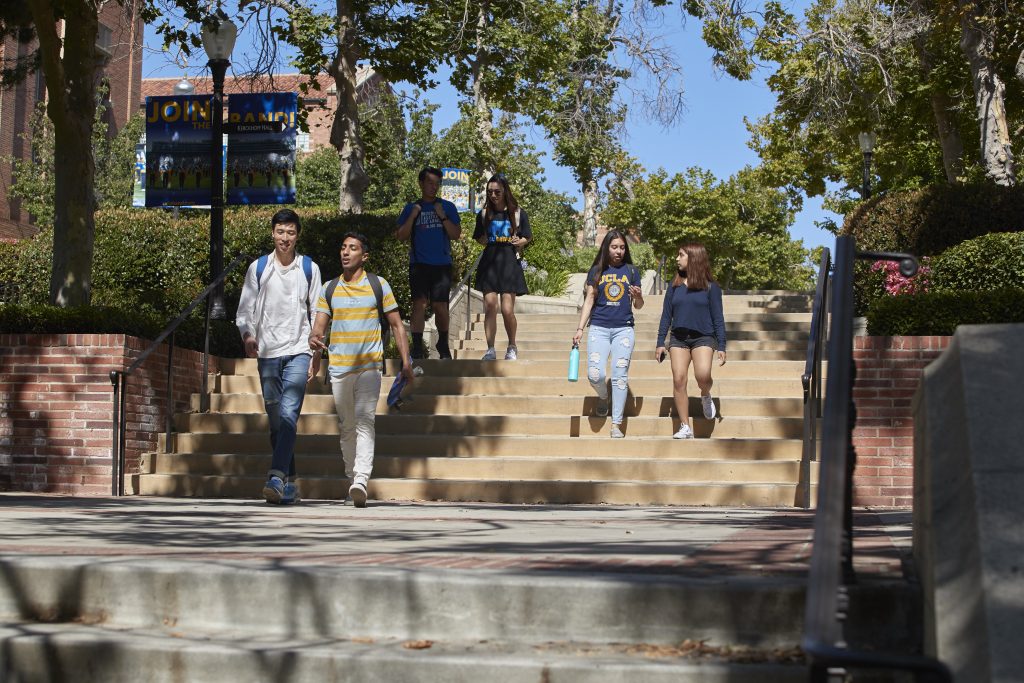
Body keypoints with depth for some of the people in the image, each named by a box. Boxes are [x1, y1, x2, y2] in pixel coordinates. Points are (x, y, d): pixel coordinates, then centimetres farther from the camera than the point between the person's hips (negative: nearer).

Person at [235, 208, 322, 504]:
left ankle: (277, 477, -27)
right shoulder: (258, 268, 8)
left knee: (288, 415, -18)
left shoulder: (309, 268, 7)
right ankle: (290, 482, 13)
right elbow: (245, 309, 6)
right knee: (275, 421, 5)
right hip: (267, 353, 2)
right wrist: (248, 335, -14)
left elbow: (317, 313, 9)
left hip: (298, 351, -2)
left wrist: (316, 354, 3)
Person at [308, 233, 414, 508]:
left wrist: (406, 362, 1)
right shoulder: (329, 289, 10)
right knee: (346, 426, 9)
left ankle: (362, 480, -28)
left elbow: (397, 324, 7)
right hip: (339, 368, 3)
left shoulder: (379, 285, 4)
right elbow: (319, 326, 7)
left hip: (369, 366, -3)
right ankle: (352, 480, 20)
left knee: (364, 422, -17)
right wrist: (314, 338, -17)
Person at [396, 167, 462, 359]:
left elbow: (456, 234, 3)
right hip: (419, 264, 0)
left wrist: (442, 216, -9)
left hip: (442, 264, 0)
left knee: (440, 306, -1)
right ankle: (417, 347, -8)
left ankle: (443, 345, 18)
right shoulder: (411, 208, 9)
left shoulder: (448, 207, 9)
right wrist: (413, 216, -7)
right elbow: (401, 236, 5)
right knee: (419, 303, -10)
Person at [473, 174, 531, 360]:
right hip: (489, 262, 2)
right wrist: (483, 240, -2)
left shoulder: (518, 213, 4)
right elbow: (478, 237, 20)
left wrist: (520, 242, -10)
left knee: (507, 310, -6)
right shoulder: (484, 214, 10)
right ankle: (490, 350, 0)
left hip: (509, 263, -2)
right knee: (490, 307, -6)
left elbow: (527, 237, 11)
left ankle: (512, 347, 14)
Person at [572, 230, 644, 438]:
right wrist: (579, 329, 3)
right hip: (599, 328, 0)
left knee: (620, 376, -5)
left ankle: (616, 425, -1)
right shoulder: (596, 271, 8)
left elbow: (638, 306, 10)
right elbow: (589, 301, 9)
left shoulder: (631, 271, 8)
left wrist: (638, 296, -13)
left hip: (623, 329, 0)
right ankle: (603, 397, 22)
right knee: (595, 375, -13)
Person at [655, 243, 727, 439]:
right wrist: (660, 343, 6)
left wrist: (721, 347, -3)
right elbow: (666, 315, 11)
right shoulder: (675, 285, 9)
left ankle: (706, 396, 10)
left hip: (703, 337, -3)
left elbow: (717, 318, 1)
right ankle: (685, 428, -1)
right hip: (678, 337, 3)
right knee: (678, 380, -7)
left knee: (702, 375, -26)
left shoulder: (710, 286, 1)